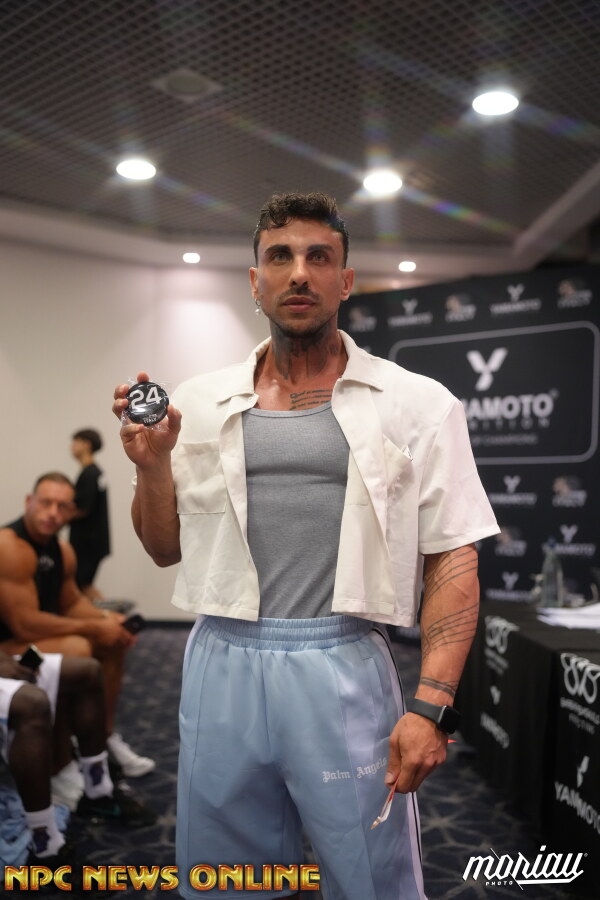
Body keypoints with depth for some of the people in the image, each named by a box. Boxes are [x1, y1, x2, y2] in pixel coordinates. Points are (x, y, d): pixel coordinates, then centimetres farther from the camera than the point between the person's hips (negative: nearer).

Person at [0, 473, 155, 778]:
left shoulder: (62, 551, 3)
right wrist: (93, 628, -22)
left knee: (113, 642, 8)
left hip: (35, 637, 10)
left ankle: (106, 734, 18)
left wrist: (105, 618, -7)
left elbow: (71, 602, 15)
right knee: (77, 648, -30)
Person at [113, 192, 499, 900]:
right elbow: (166, 550, 12)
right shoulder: (198, 404, 6)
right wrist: (151, 464, -6)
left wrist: (431, 705, -12)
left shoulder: (416, 405, -2)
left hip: (343, 670, -2)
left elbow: (452, 560, -4)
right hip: (222, 664, 3)